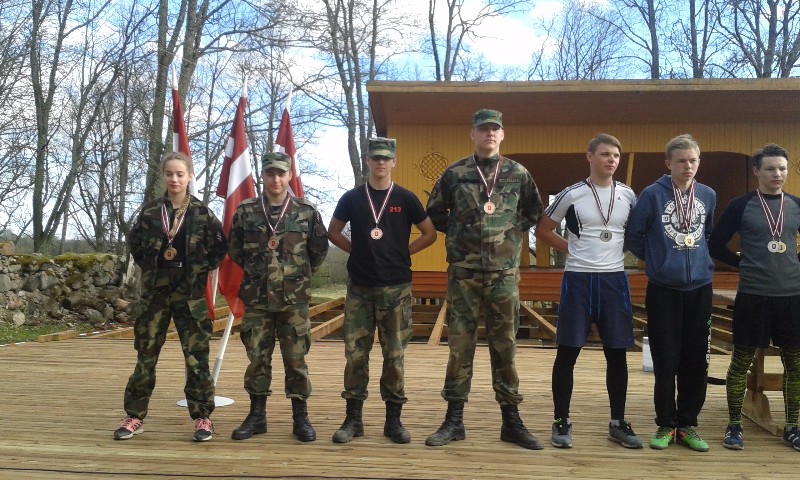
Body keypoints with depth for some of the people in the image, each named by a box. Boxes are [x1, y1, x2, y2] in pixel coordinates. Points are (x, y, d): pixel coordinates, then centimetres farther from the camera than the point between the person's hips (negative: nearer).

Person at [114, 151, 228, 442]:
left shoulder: (202, 212, -1)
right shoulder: (150, 210, 3)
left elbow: (220, 246, 5)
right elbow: (134, 242, 14)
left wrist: (203, 269, -4)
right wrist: (150, 262, 3)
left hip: (190, 292, -2)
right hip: (155, 290, 2)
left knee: (196, 355, 0)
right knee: (146, 354, 7)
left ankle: (202, 417, 10)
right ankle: (135, 416, 18)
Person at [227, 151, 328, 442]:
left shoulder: (307, 212, -1)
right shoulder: (245, 211, 2)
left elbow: (320, 250, 8)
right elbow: (234, 250, 12)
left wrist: (299, 274, 9)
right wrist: (255, 272, 10)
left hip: (294, 299, -1)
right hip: (256, 298, 1)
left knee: (295, 359, 4)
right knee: (257, 358, 8)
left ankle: (301, 418, 15)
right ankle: (256, 416, 21)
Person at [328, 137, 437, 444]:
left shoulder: (405, 199, 2)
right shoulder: (352, 198, 5)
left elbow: (429, 234, 8)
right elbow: (333, 232, 15)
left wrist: (403, 253, 0)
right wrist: (356, 250, 4)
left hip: (396, 288, -1)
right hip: (360, 287, 1)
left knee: (394, 355, 4)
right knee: (355, 353, 3)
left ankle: (394, 420, 14)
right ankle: (353, 419, 13)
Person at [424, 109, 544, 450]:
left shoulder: (519, 174, 6)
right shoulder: (454, 174, 3)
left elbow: (535, 213, 17)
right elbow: (434, 214, 12)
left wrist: (514, 230, 4)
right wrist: (460, 231, 4)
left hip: (505, 272, 1)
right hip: (463, 271, 0)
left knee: (505, 346, 6)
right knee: (459, 344, 3)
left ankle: (511, 420, 17)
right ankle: (454, 419, 12)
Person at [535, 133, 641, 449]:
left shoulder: (628, 196, 5)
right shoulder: (572, 195, -3)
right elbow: (542, 230, 5)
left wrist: (620, 250, 5)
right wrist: (573, 249, 0)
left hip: (614, 280, 3)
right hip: (578, 279, -3)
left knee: (616, 353, 8)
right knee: (567, 352, 1)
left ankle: (618, 423, 21)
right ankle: (561, 422, 13)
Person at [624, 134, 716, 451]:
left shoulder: (708, 196, 5)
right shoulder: (652, 194, -8)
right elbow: (633, 236, -2)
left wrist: (703, 261, 10)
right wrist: (657, 260, 5)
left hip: (699, 288, 3)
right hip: (663, 290, -3)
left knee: (696, 361, 7)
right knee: (665, 362, 3)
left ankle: (687, 425, 21)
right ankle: (666, 425, 18)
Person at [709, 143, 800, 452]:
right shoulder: (741, 206, -3)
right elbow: (716, 245, 0)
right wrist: (744, 263, -2)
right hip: (752, 296, -3)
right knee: (741, 361, 4)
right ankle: (734, 425, 16)